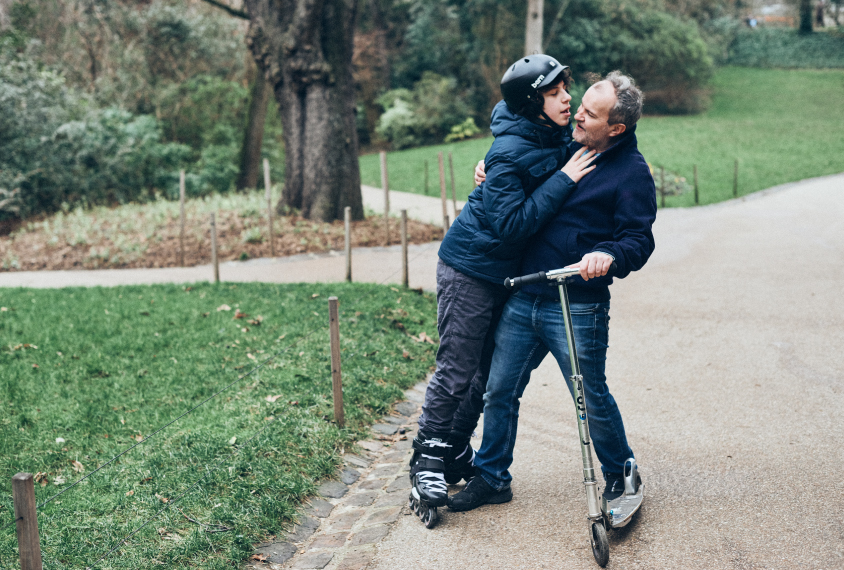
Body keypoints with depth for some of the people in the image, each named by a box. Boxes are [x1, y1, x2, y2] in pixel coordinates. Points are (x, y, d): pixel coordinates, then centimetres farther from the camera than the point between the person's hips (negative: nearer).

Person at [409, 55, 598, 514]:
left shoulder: (558, 136, 0)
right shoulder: (509, 153, -24)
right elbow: (511, 224, -30)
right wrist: (563, 180, -28)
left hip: (510, 271, 8)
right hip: (470, 268, -8)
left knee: (492, 371, 13)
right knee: (456, 371, -2)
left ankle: (458, 454, 28)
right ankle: (427, 460, 12)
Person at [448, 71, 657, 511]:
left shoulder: (632, 172, -8)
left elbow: (638, 240, -12)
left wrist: (608, 255, -33)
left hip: (578, 308, -6)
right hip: (523, 297, 6)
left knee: (592, 400, 5)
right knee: (499, 391, 10)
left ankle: (619, 476, 29)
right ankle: (491, 478, 26)